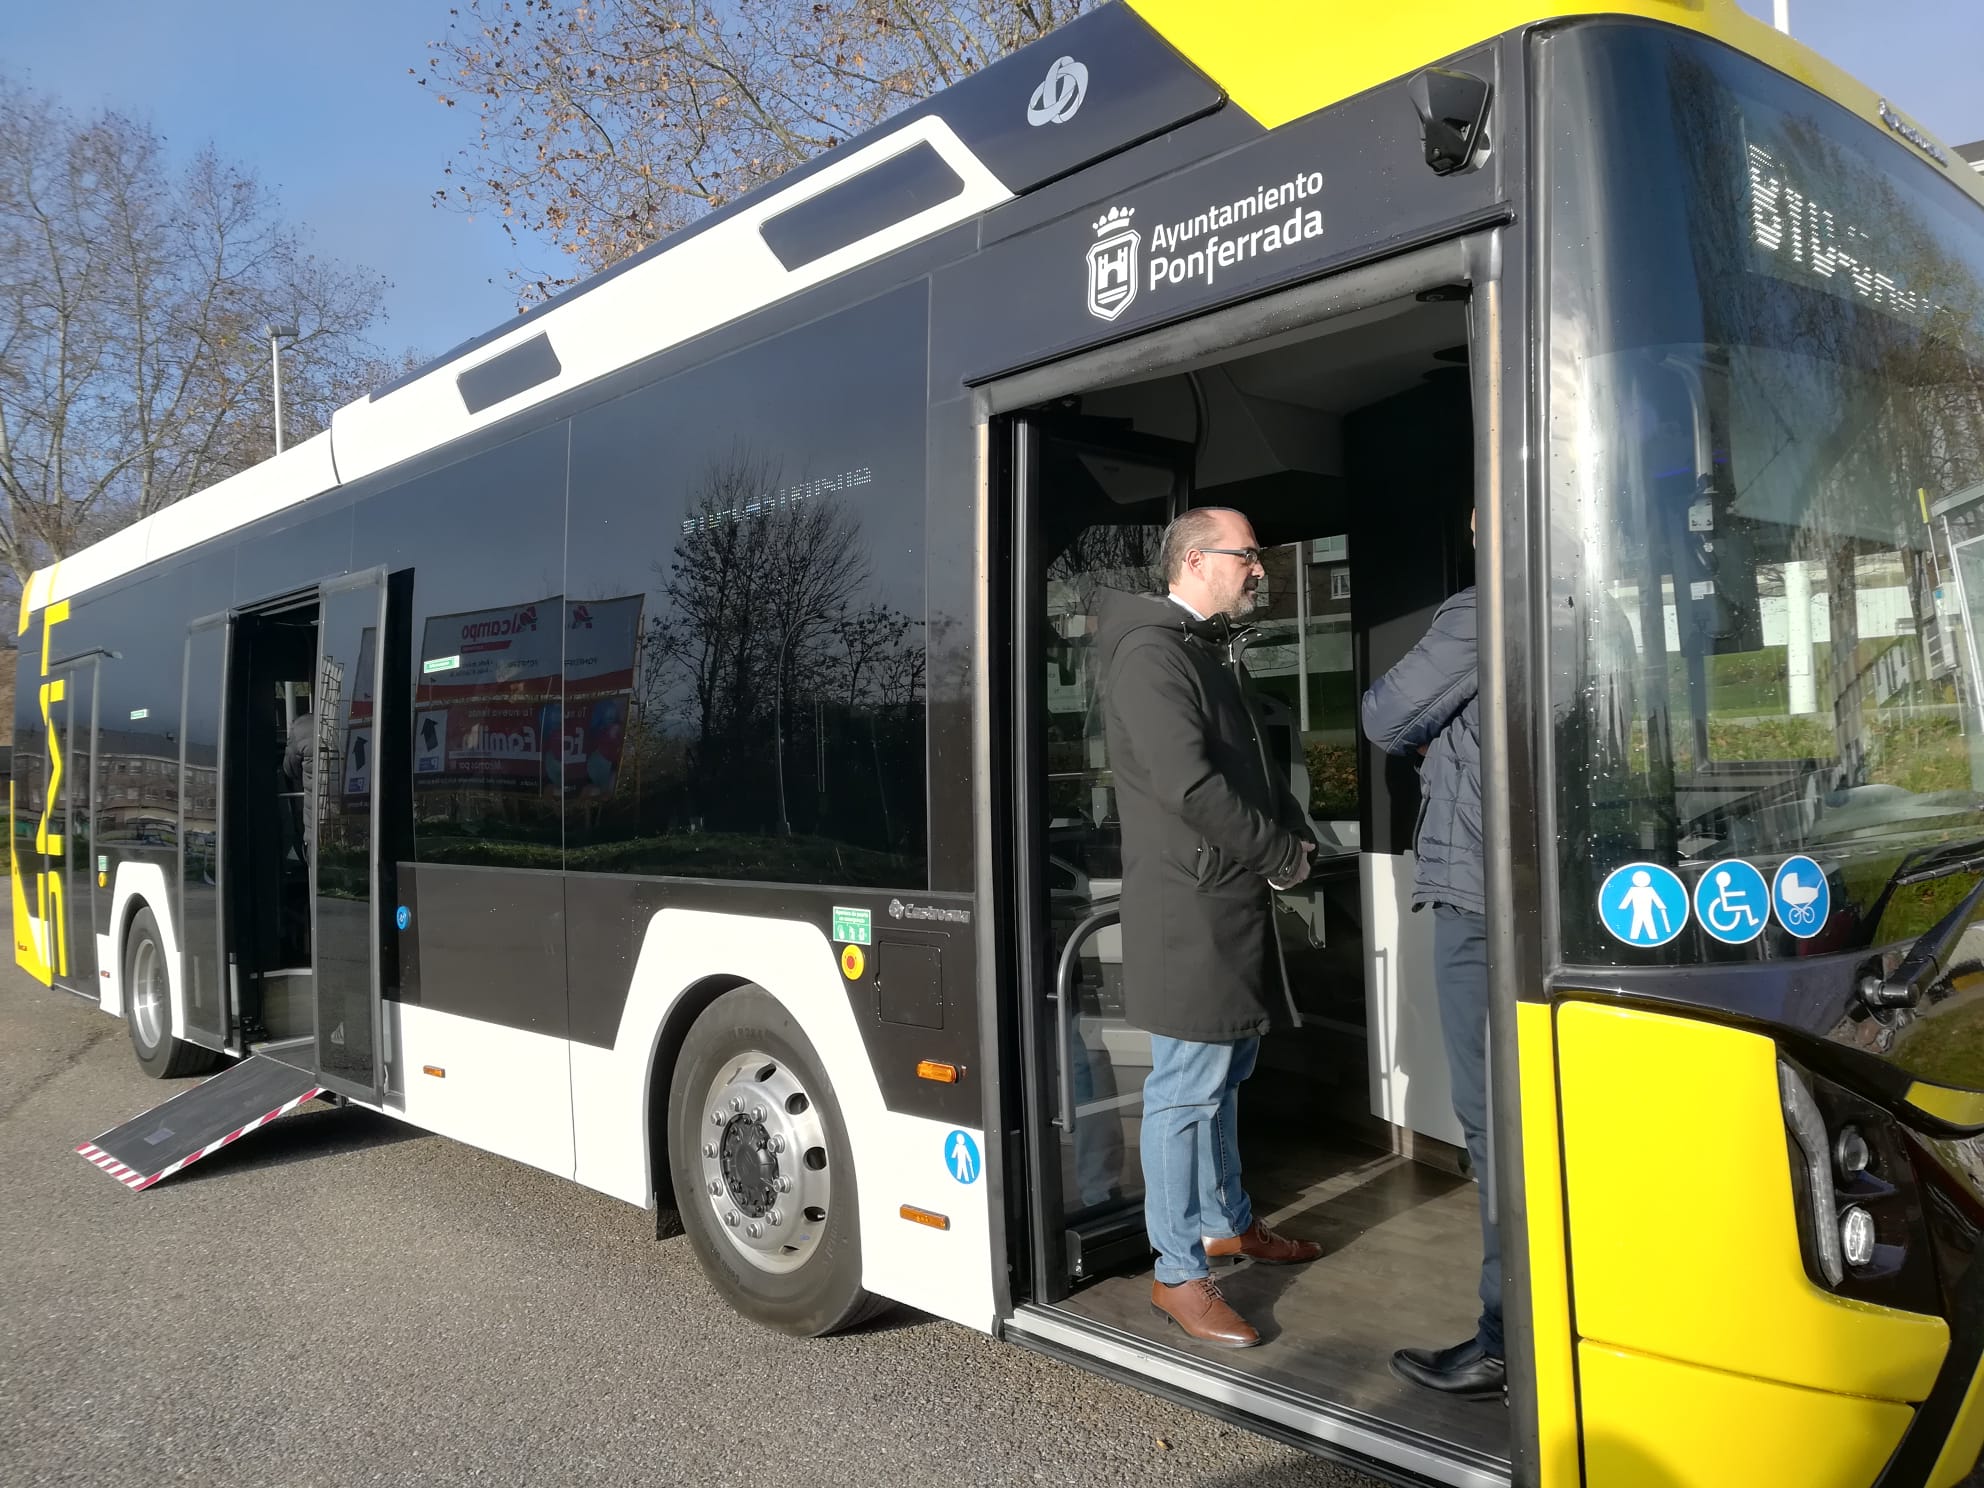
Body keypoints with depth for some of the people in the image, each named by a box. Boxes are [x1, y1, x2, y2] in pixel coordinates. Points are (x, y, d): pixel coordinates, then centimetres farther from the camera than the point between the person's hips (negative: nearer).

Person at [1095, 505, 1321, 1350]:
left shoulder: (1213, 650, 17)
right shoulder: (1152, 653, -15)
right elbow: (1188, 784, -24)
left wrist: (1295, 837, 5)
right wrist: (1283, 854, -12)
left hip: (1232, 901, 10)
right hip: (1187, 907, -10)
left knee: (1224, 1070, 20)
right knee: (1186, 1088, -3)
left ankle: (1227, 1223, 36)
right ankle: (1178, 1275, 7)